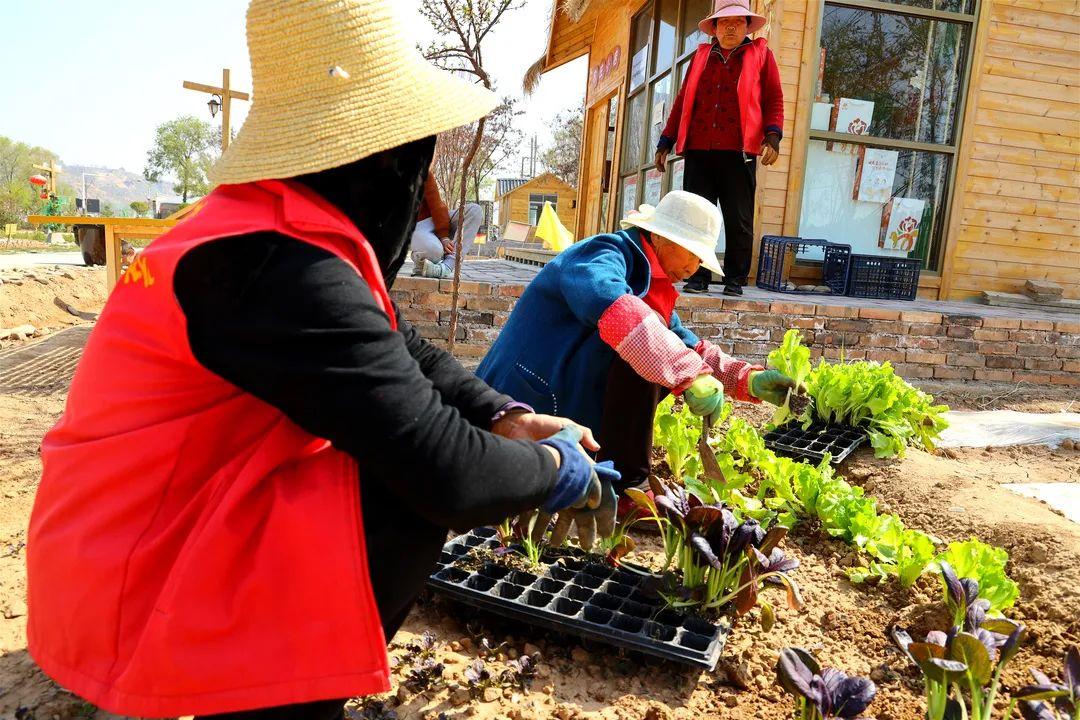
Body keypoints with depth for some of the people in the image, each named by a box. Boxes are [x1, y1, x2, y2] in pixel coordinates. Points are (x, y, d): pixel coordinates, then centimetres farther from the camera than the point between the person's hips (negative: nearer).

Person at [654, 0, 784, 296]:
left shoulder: (760, 53, 13)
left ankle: (735, 280, 7)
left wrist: (772, 135, -10)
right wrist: (666, 141, 13)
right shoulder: (701, 56, 20)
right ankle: (698, 277, 6)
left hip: (739, 153, -2)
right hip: (698, 152, 2)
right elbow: (682, 101, 20)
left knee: (739, 221, -1)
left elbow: (774, 99, 6)